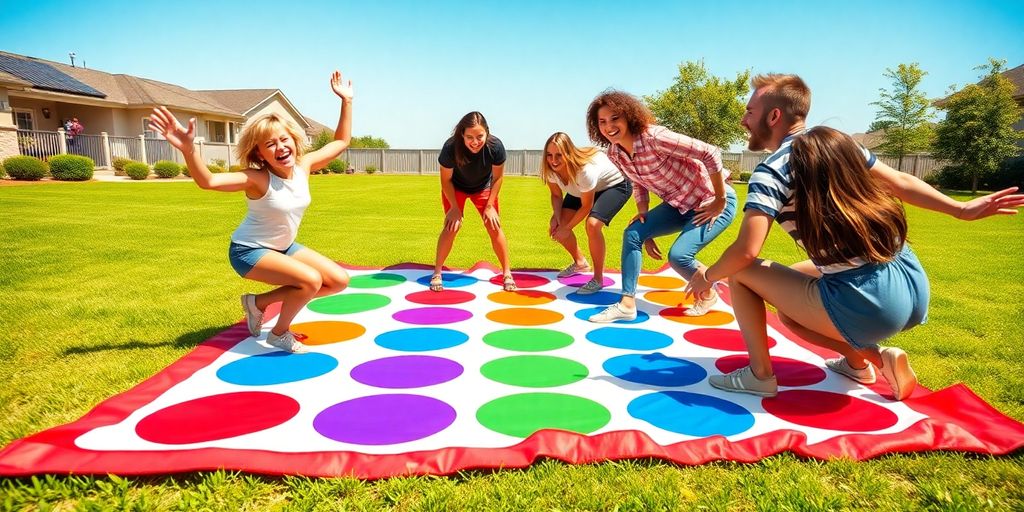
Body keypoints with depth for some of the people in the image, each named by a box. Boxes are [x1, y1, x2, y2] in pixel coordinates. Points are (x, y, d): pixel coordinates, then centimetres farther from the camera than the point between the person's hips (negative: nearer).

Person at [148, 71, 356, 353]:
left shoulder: (303, 165, -8)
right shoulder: (257, 179, -26)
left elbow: (341, 142, 3)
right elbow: (208, 181, -40)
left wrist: (346, 101, -2)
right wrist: (188, 149, -57)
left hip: (284, 247, 8)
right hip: (250, 251, -7)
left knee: (339, 281, 2)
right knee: (311, 280, -29)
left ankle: (258, 302, 11)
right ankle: (279, 334, -1)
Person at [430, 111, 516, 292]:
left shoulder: (496, 147, -33)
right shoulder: (451, 147, -37)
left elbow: (497, 178, -15)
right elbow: (446, 180, -20)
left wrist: (490, 206, -13)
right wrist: (455, 207, -16)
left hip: (483, 188, 1)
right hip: (456, 188, -1)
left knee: (494, 228, -5)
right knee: (452, 226, -13)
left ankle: (507, 274, 9)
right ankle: (436, 274, 2)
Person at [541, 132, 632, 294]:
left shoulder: (585, 169, -41)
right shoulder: (550, 169, -23)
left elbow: (586, 206, -27)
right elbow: (556, 195, -5)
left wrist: (567, 228, -19)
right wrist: (557, 217, -21)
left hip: (616, 185, -7)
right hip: (582, 189, 7)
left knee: (592, 224, -31)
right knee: (556, 226, -1)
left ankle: (598, 279, -14)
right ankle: (580, 262, 26)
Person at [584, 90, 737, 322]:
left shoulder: (654, 137, -29)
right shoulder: (614, 153, -5)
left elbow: (711, 153, -28)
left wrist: (720, 201, -22)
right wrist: (643, 215, 6)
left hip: (710, 203, -7)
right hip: (678, 204, 7)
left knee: (678, 255, -20)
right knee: (632, 234, -7)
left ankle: (708, 295, 11)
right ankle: (627, 304, -2)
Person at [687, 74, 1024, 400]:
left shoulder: (771, 171, -11)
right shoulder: (840, 143, 10)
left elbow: (746, 251, -17)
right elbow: (902, 184, 15)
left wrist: (708, 276, 0)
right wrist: (962, 209, 24)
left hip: (867, 307, -8)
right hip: (914, 289, 8)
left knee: (740, 271, 3)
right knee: (792, 279, 29)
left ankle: (759, 374, 8)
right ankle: (860, 359, 20)